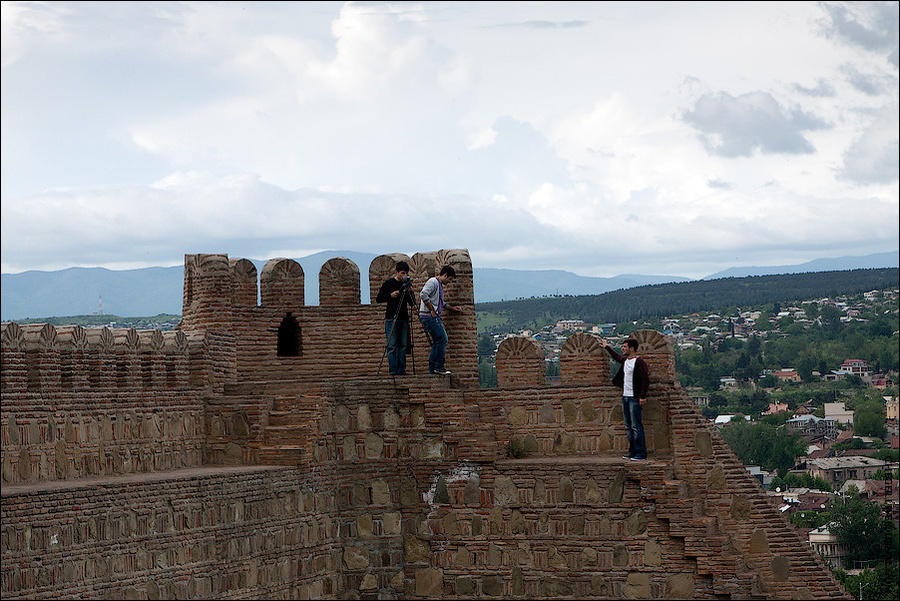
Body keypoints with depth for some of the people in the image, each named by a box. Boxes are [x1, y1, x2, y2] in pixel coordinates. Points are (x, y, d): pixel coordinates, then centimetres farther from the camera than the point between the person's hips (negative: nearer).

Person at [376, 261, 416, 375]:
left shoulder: (405, 284, 10)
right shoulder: (388, 283, -2)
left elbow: (410, 299, 17)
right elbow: (378, 299, -2)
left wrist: (413, 305, -6)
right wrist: (390, 295, -16)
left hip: (403, 319, 4)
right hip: (391, 318, -4)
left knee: (402, 345, 3)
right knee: (392, 346, -6)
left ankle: (401, 369, 5)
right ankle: (393, 370, -6)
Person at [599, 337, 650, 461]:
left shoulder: (639, 362, -13)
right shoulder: (624, 360, 12)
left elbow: (646, 380, -15)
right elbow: (617, 357, 38)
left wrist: (643, 396, -19)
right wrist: (607, 347, 46)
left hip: (635, 398, -9)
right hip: (625, 397, 9)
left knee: (636, 426, -10)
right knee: (629, 427, 10)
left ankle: (641, 453, -8)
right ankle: (633, 451, 15)